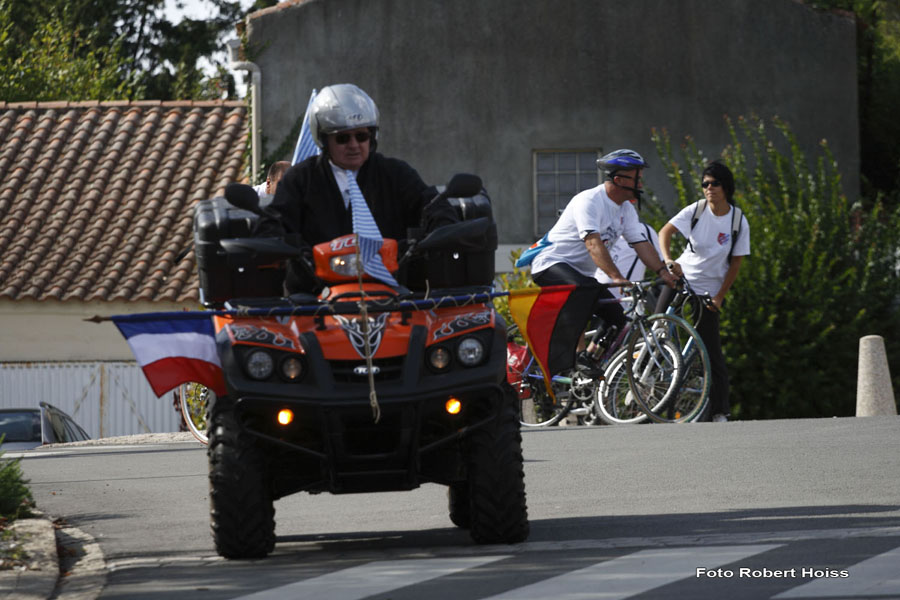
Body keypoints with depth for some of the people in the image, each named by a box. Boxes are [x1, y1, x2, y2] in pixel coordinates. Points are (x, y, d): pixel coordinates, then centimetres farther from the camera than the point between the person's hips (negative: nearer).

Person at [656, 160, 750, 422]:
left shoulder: (738, 222, -9)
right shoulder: (696, 211, -8)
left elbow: (735, 263, -5)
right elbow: (666, 231, -15)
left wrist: (719, 297, -10)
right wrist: (668, 260, -33)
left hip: (709, 288, -2)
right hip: (681, 277, 2)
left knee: (711, 350, -3)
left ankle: (719, 410, 2)